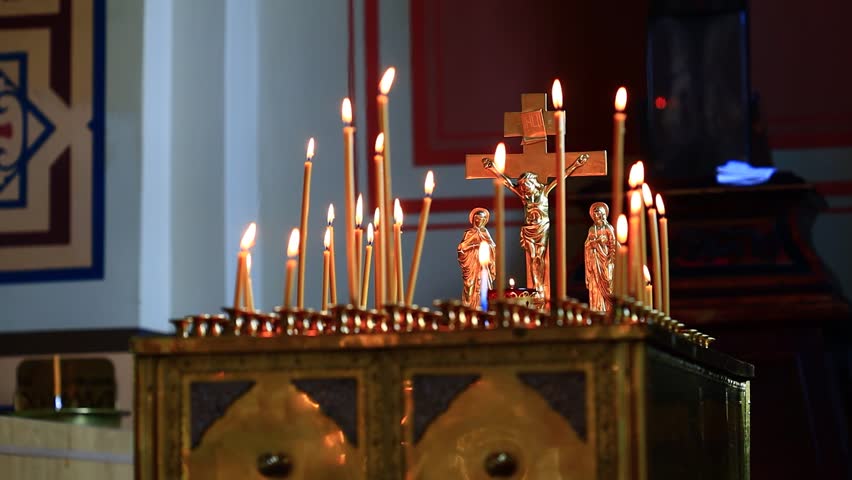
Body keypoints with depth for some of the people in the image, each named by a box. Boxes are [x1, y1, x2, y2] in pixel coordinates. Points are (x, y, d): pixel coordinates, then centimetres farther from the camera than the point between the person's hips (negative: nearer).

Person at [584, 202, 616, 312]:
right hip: (594, 259, 2)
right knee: (595, 284, -3)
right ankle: (597, 309, -3)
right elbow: (587, 244, 5)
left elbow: (613, 245, -1)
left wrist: (611, 259, -11)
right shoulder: (592, 229, 11)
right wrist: (597, 241, -13)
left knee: (606, 281, -8)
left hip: (605, 257, -2)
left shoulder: (609, 228, 4)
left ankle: (608, 309, -7)